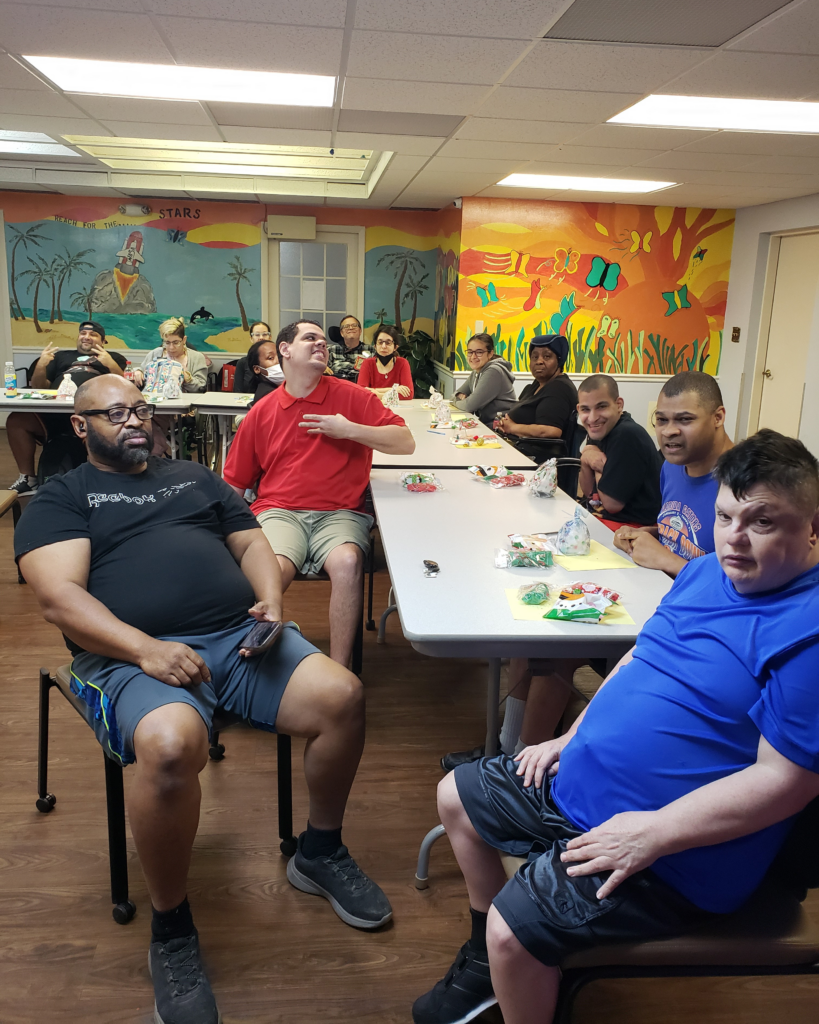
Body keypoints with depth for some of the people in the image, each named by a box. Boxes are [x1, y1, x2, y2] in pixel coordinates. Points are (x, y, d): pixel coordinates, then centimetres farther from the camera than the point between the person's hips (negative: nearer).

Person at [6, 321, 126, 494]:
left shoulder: (114, 357, 24)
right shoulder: (61, 355, 31)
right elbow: (39, 387, 25)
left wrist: (111, 365, -9)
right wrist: (40, 366, 6)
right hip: (54, 412, 4)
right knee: (16, 421, -21)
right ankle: (28, 479, -10)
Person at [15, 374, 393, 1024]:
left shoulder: (196, 478, 27)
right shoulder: (62, 498, 12)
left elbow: (251, 542, 22)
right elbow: (59, 597, -3)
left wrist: (270, 603, -1)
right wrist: (146, 649, -18)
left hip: (240, 634, 5)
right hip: (134, 656, -4)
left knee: (342, 696, -19)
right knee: (170, 746, -37)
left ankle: (320, 853, 9)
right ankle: (171, 931, -9)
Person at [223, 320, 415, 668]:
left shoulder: (351, 397, 10)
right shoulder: (261, 413, 14)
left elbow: (405, 443, 5)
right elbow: (233, 485, 18)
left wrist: (350, 430, -5)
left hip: (339, 513, 0)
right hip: (279, 512, 1)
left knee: (346, 562, -33)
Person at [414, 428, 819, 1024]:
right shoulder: (706, 573, 4)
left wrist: (652, 831, -25)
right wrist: (571, 737, 8)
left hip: (673, 852, -9)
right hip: (583, 776, 9)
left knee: (514, 928, -20)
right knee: (457, 796, 18)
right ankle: (486, 966, 35)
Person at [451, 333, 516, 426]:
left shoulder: (494, 372, -15)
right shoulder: (476, 372, 13)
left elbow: (470, 405, -19)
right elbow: (456, 395, 19)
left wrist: (456, 402, 0)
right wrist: (460, 396, -4)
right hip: (484, 424, 8)